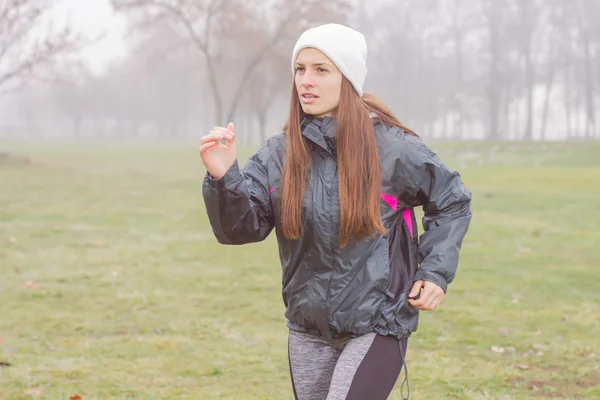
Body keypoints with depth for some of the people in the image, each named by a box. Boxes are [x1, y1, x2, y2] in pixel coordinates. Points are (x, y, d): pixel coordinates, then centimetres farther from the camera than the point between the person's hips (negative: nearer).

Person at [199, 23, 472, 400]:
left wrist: (435, 272, -6)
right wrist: (223, 177, -26)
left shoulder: (391, 148, -10)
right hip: (309, 329, 5)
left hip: (377, 325, -4)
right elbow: (242, 227, -8)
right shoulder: (279, 154, -2)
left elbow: (453, 201, 3)